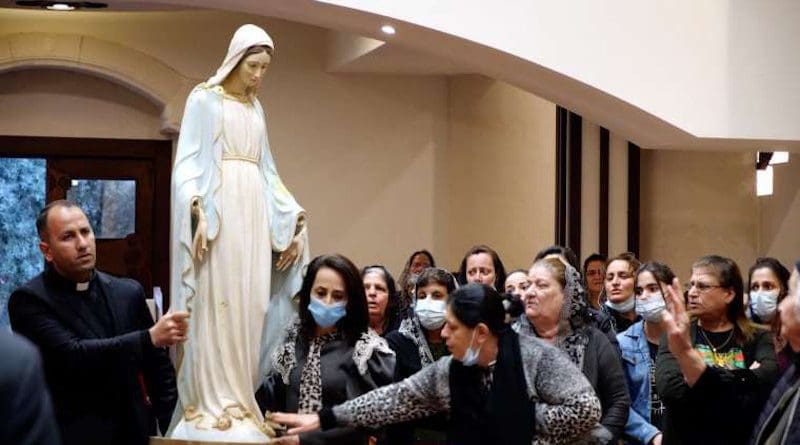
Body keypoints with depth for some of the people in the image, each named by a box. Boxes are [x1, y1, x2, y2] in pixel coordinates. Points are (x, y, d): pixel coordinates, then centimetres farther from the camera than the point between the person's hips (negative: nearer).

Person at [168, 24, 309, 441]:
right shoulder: (204, 99, 3)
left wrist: (293, 221, 13)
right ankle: (209, 405, -10)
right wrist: (196, 213, -20)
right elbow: (187, 162, -5)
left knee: (249, 306, 1)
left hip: (254, 212, 6)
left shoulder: (255, 108, 20)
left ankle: (238, 402, 5)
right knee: (216, 302, -10)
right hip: (217, 208, -6)